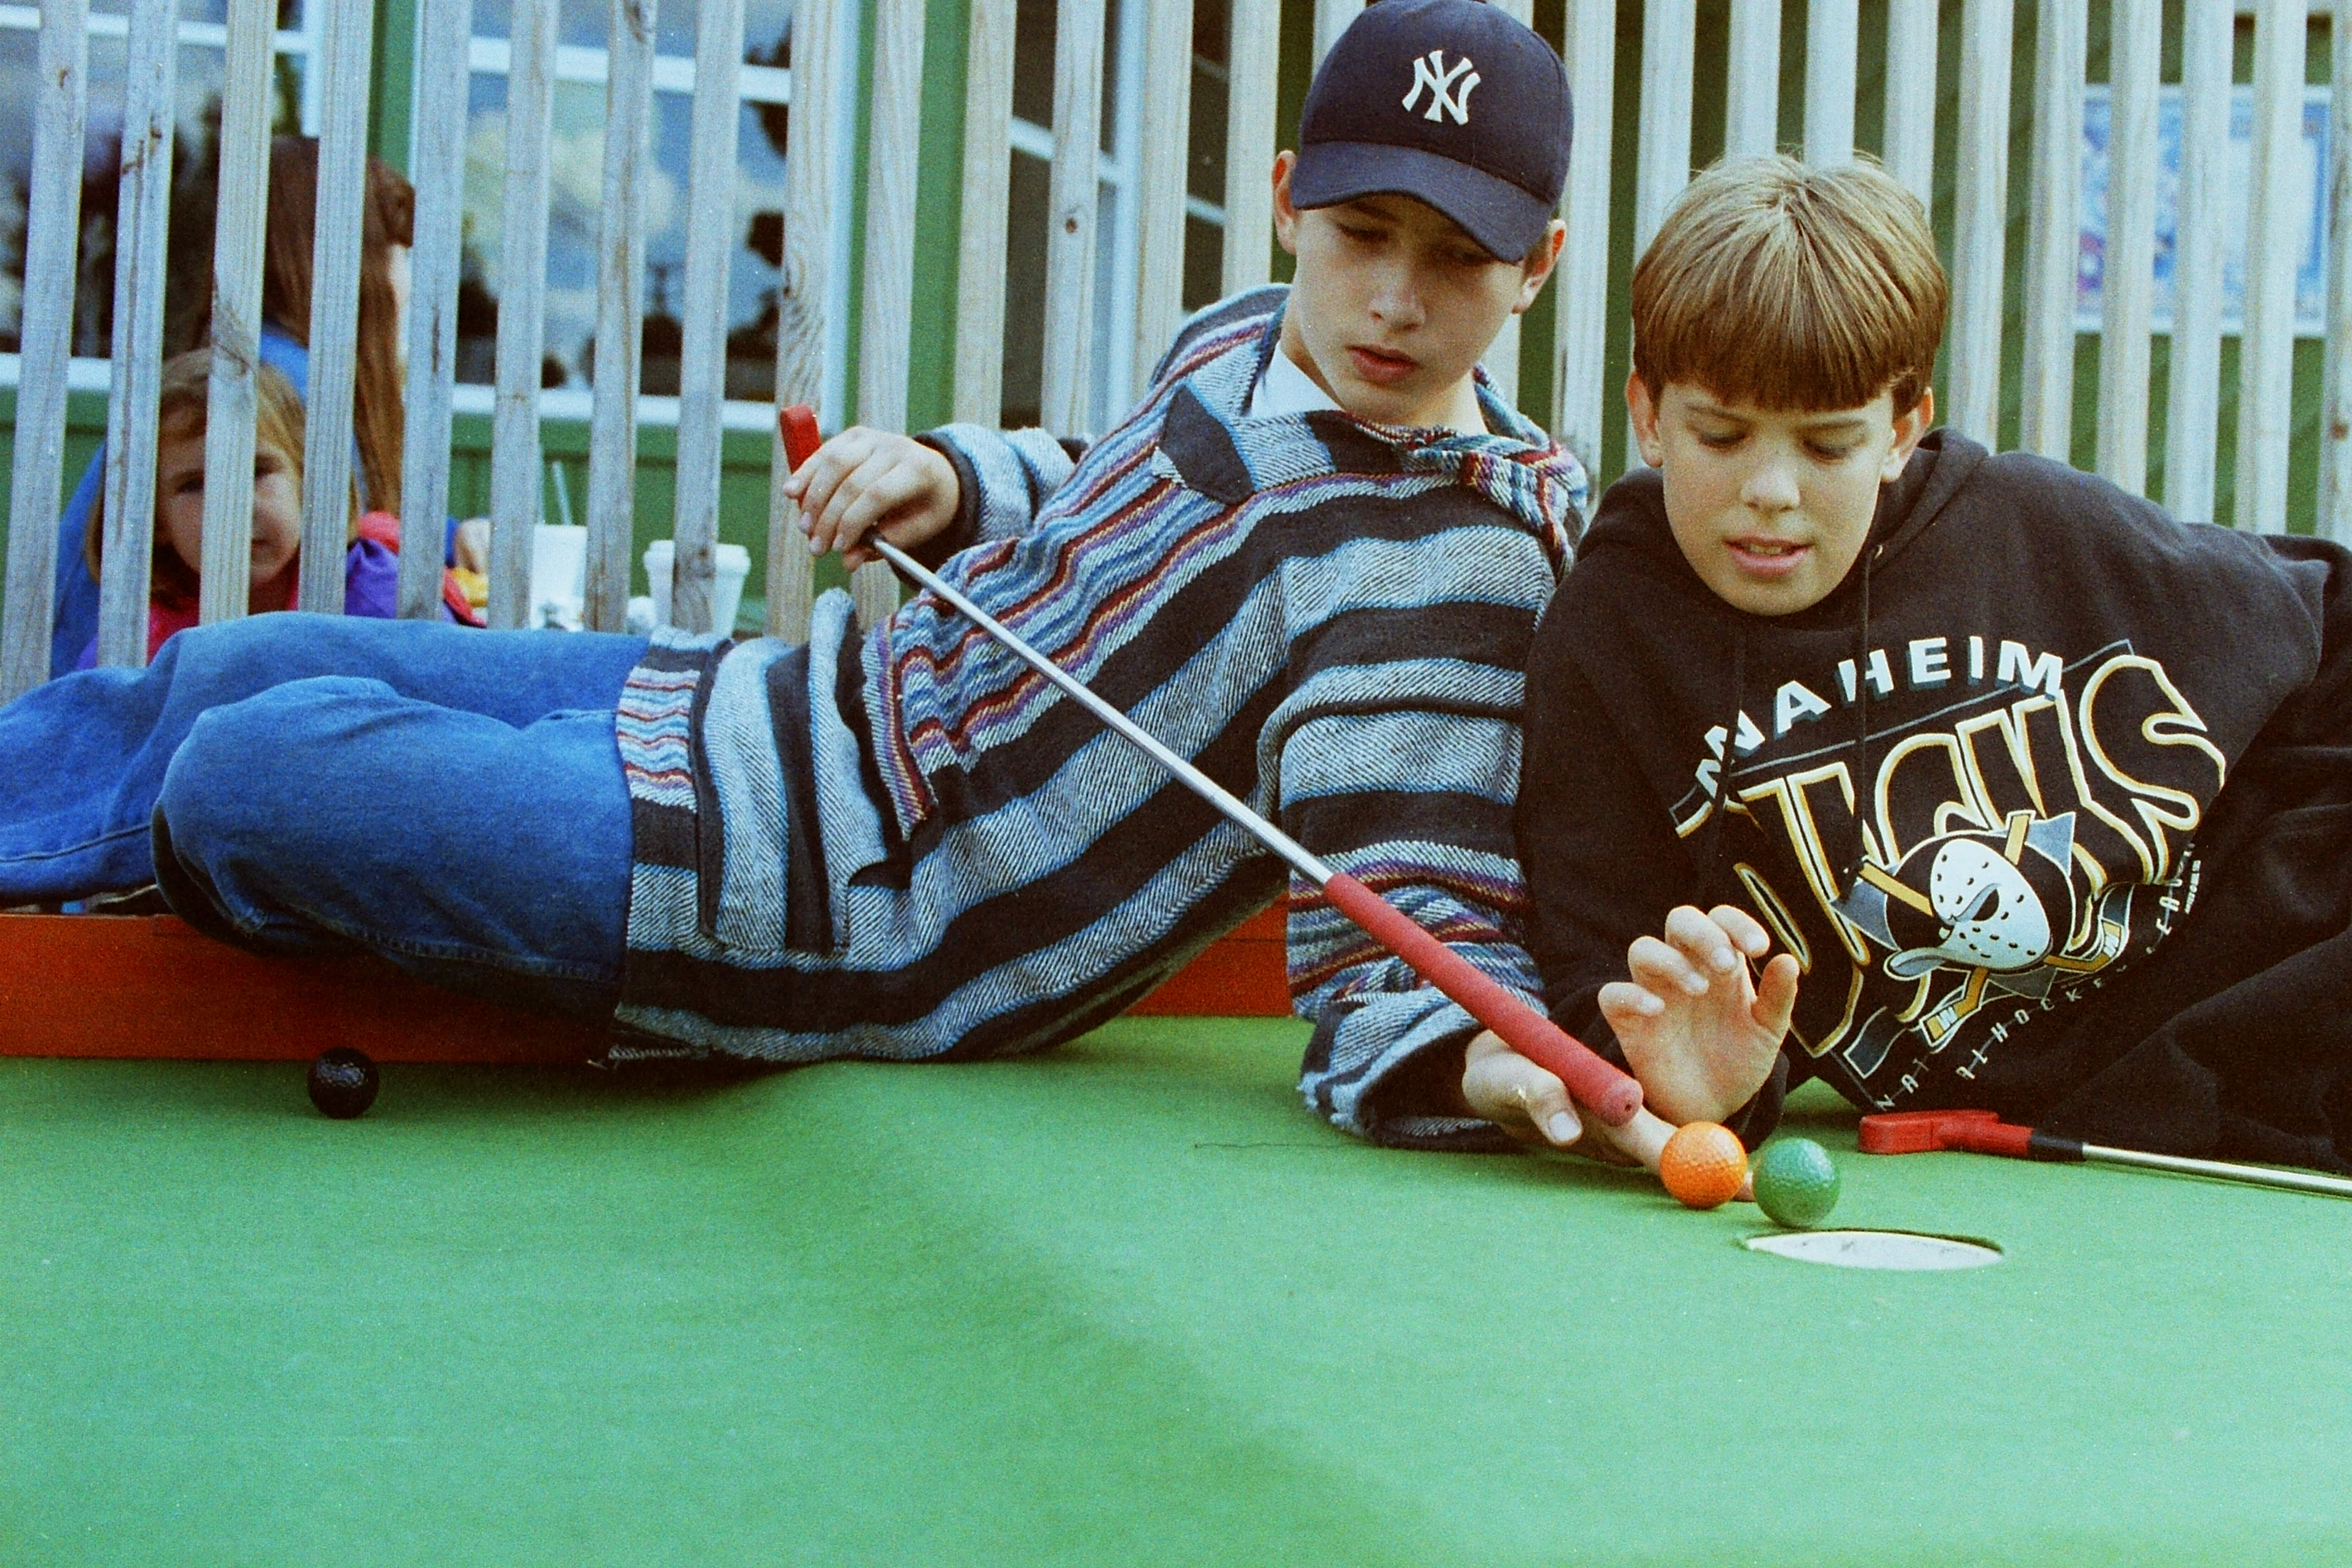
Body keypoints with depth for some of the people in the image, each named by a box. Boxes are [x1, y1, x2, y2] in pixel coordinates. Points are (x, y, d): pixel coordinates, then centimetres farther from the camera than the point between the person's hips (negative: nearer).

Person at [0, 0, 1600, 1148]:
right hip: (825, 701, 9)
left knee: (241, 777, -13)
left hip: (858, 904, -9)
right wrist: (953, 478, 3)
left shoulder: (1445, 562, -24)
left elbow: (1406, 962, -29)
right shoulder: (1249, 345, 3)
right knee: (223, 675, 13)